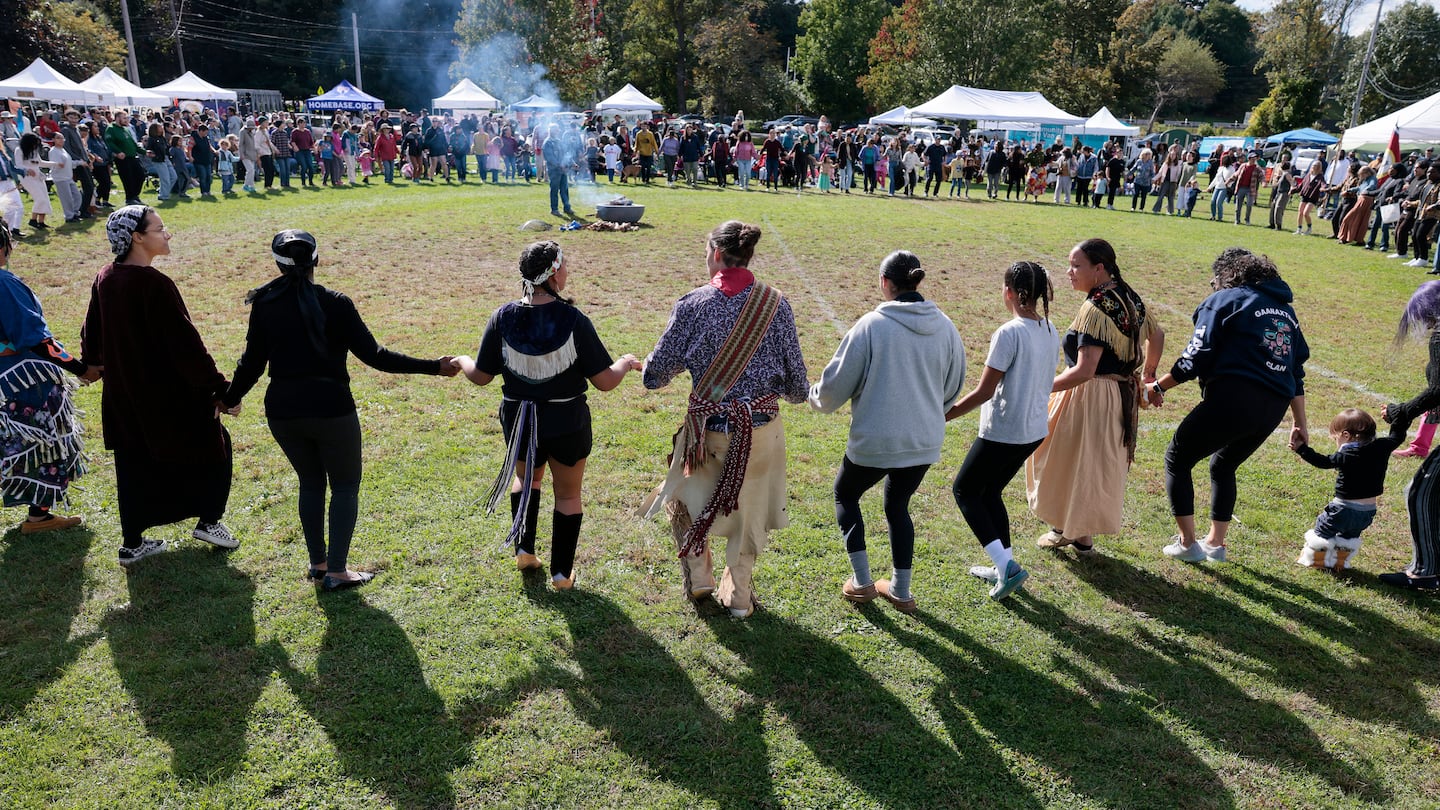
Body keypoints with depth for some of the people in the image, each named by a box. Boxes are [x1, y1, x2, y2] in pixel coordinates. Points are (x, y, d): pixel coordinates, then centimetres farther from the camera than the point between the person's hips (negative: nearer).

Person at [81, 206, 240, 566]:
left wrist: (91, 362, 36)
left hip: (123, 395, 8)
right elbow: (185, 343, -24)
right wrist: (220, 388, -21)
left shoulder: (105, 279, 1)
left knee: (135, 464, 16)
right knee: (213, 443, 14)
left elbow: (92, 330, 16)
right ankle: (209, 521, 16)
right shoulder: (155, 285, -23)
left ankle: (132, 543, 24)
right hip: (169, 395, -7)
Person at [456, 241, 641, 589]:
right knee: (568, 494, 17)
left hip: (519, 422, 3)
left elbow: (481, 376, -3)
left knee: (525, 478, 31)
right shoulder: (573, 321, -19)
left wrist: (461, 361, 19)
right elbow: (605, 381, -15)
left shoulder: (502, 318, -11)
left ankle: (524, 550, 30)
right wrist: (627, 363, 6)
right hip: (567, 424, -3)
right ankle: (561, 573, 22)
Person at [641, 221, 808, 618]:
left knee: (684, 500, 26)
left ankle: (698, 579, 33)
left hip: (709, 429, -2)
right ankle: (738, 596, 32)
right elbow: (796, 381, -3)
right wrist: (800, 392, 21)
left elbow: (655, 374, -8)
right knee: (748, 512, 21)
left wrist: (649, 369, 16)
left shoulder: (693, 304, -12)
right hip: (762, 428, 2)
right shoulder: (776, 303, -7)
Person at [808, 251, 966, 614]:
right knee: (898, 506, 25)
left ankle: (861, 581, 22)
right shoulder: (944, 327, -1)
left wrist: (816, 397, 11)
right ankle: (901, 590, 31)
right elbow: (953, 387, 11)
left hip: (875, 441, -4)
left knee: (845, 495, 22)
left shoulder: (872, 325, -17)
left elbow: (837, 382, -11)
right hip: (924, 441, 5)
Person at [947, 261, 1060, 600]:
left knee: (964, 490, 9)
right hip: (1034, 430, 8)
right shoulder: (1050, 331, 4)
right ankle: (1004, 567, 27)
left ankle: (1007, 565, 1)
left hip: (1002, 433, -8)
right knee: (990, 492, 23)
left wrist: (945, 415, -10)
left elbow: (984, 391, -20)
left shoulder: (1009, 333, -21)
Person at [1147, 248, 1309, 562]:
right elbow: (1297, 372, 21)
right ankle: (1215, 543, 30)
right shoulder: (1286, 311, 22)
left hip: (1233, 398, -7)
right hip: (1274, 408, 8)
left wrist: (1159, 387, 2)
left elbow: (1197, 358, -8)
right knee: (1223, 466, 28)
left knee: (1177, 459, 10)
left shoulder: (1224, 300, 2)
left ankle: (1187, 543, 11)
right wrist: (1300, 423, 24)